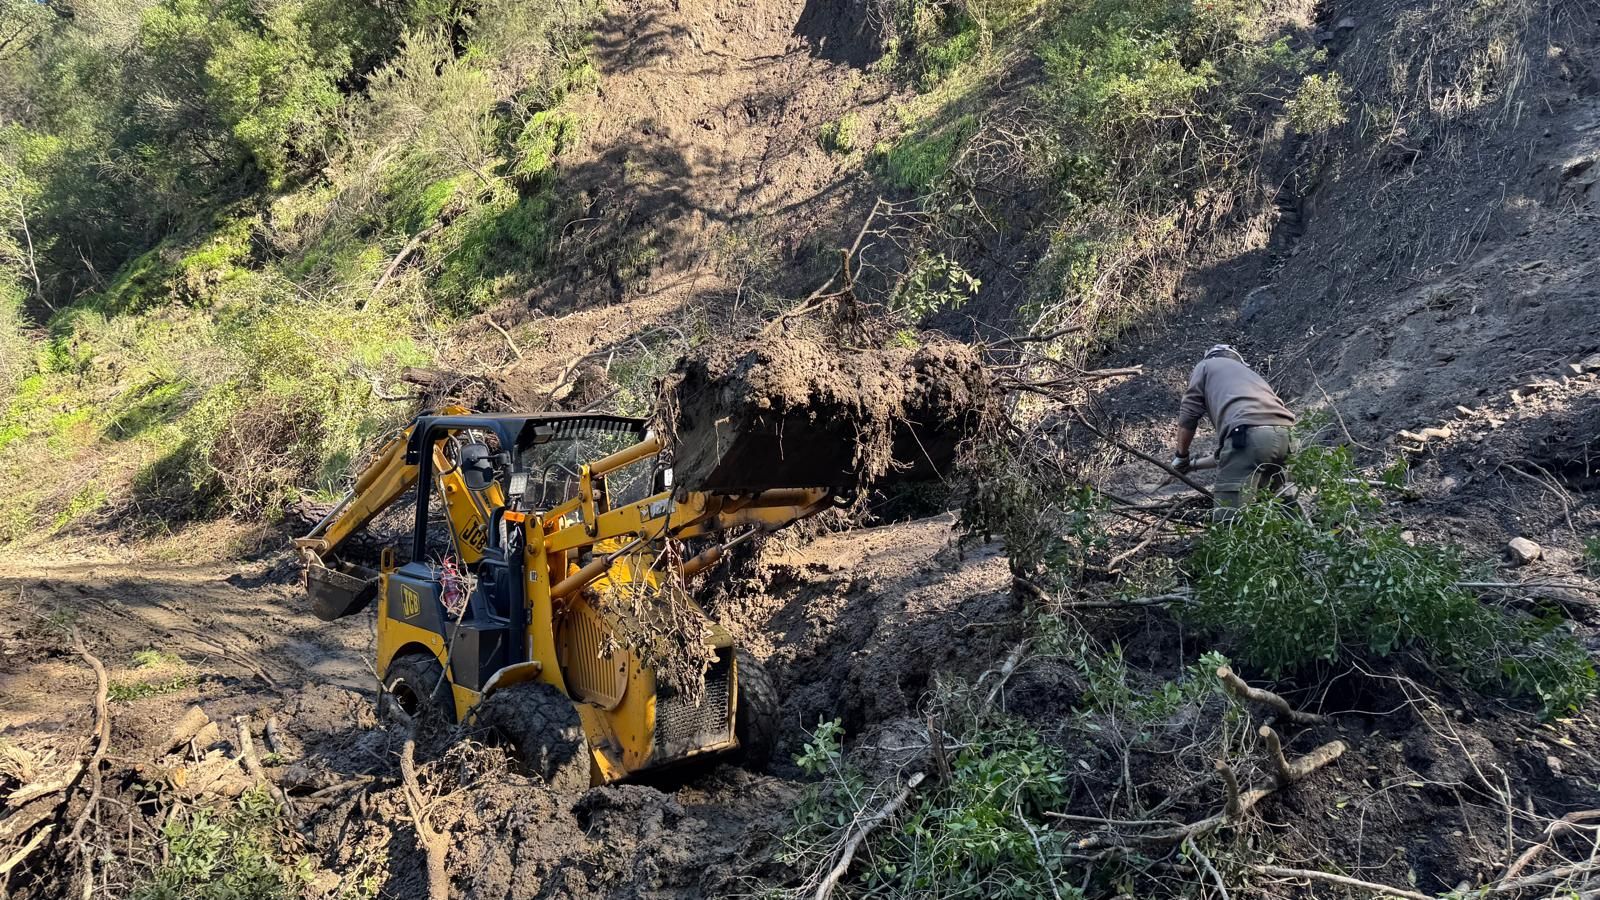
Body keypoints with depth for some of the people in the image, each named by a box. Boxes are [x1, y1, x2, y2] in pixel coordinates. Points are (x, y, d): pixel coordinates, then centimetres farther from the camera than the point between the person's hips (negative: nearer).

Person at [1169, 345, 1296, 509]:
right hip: (1284, 434, 7)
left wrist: (1181, 455, 29)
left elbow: (1188, 413, 17)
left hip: (1248, 433, -7)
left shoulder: (1206, 365, 26)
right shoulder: (1249, 372, 41)